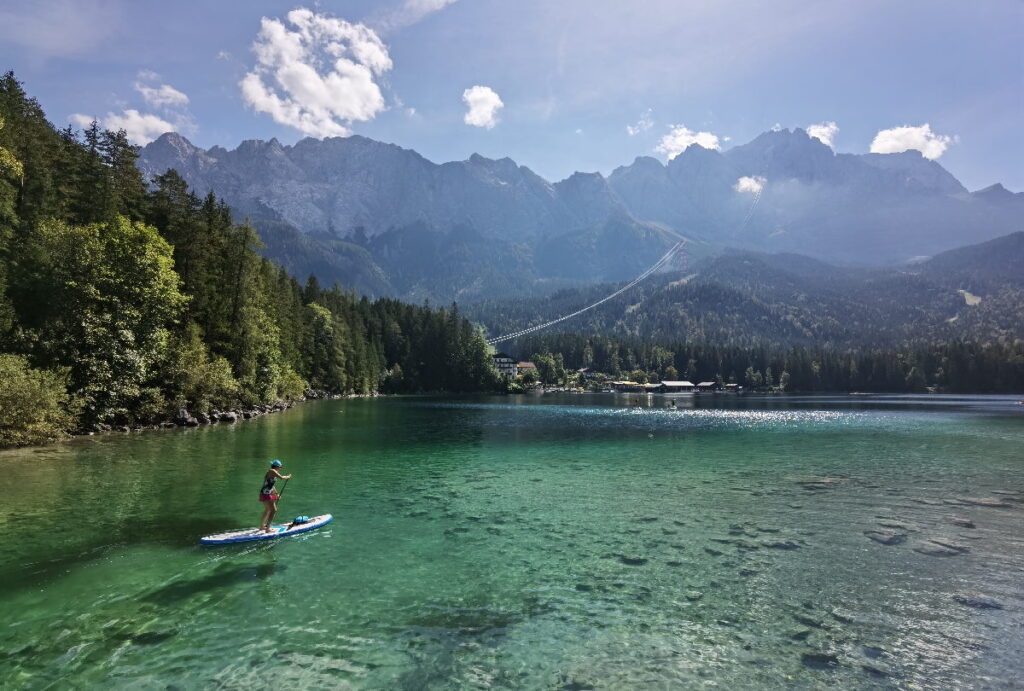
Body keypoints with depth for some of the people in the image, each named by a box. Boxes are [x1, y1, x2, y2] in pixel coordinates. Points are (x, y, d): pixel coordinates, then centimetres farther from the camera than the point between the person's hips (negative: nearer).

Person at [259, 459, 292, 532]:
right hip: (265, 495, -11)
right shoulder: (272, 471, -15)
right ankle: (267, 529, -13)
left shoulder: (272, 472, 14)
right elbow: (281, 477, -26)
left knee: (268, 510, 26)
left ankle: (262, 526, 41)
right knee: (273, 510, -13)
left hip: (268, 494, 11)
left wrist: (276, 494, 28)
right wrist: (288, 477, -8)